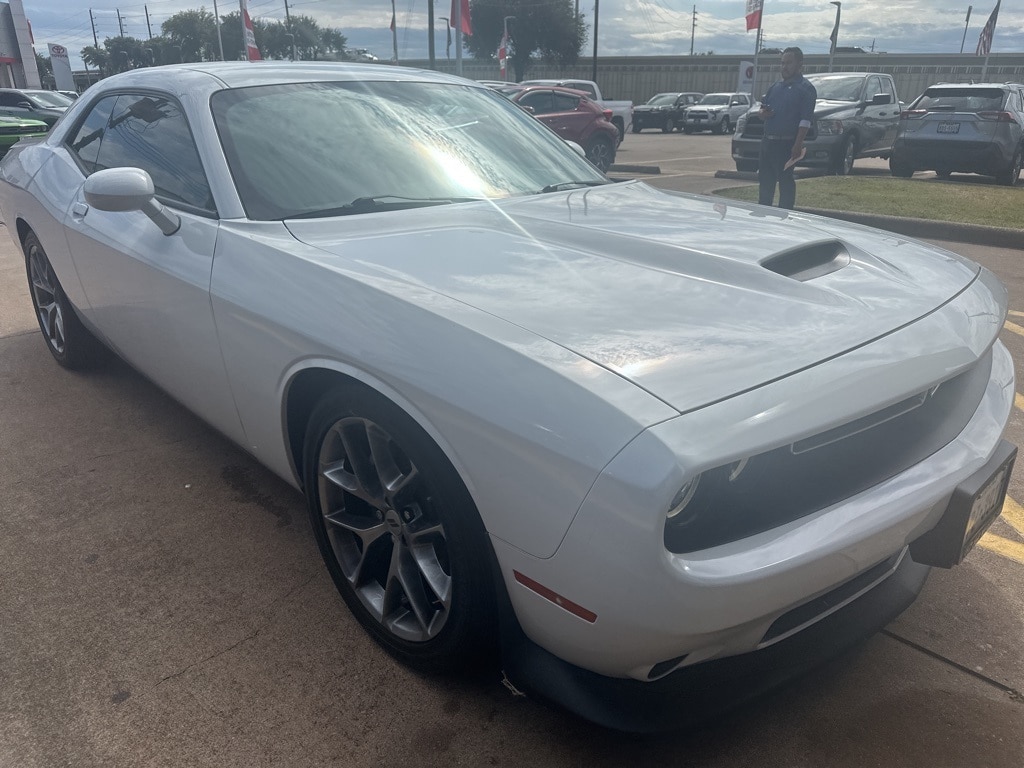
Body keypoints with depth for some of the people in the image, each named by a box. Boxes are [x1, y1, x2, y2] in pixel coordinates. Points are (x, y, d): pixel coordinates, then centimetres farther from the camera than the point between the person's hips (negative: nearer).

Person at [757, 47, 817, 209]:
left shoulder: (805, 88, -4)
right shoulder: (776, 87, 18)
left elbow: (805, 121, -13)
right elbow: (762, 109, 25)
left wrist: (797, 145, -22)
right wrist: (763, 113, -1)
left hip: (787, 143, -7)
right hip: (768, 141, 7)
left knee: (785, 182, -4)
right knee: (765, 180, 11)